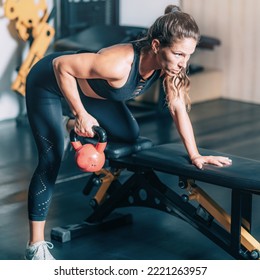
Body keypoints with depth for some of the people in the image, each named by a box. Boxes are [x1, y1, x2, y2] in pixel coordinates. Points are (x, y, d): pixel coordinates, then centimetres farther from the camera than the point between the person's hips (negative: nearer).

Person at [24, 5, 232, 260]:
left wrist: (195, 156, -15)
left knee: (130, 135, 8)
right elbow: (61, 66, -34)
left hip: (87, 89, 7)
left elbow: (178, 107, -12)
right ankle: (35, 246, -8)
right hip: (49, 82, -7)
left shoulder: (169, 65, -22)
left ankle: (77, 128, 36)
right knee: (51, 159, -15)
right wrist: (81, 114, -30)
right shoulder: (120, 64, -42)